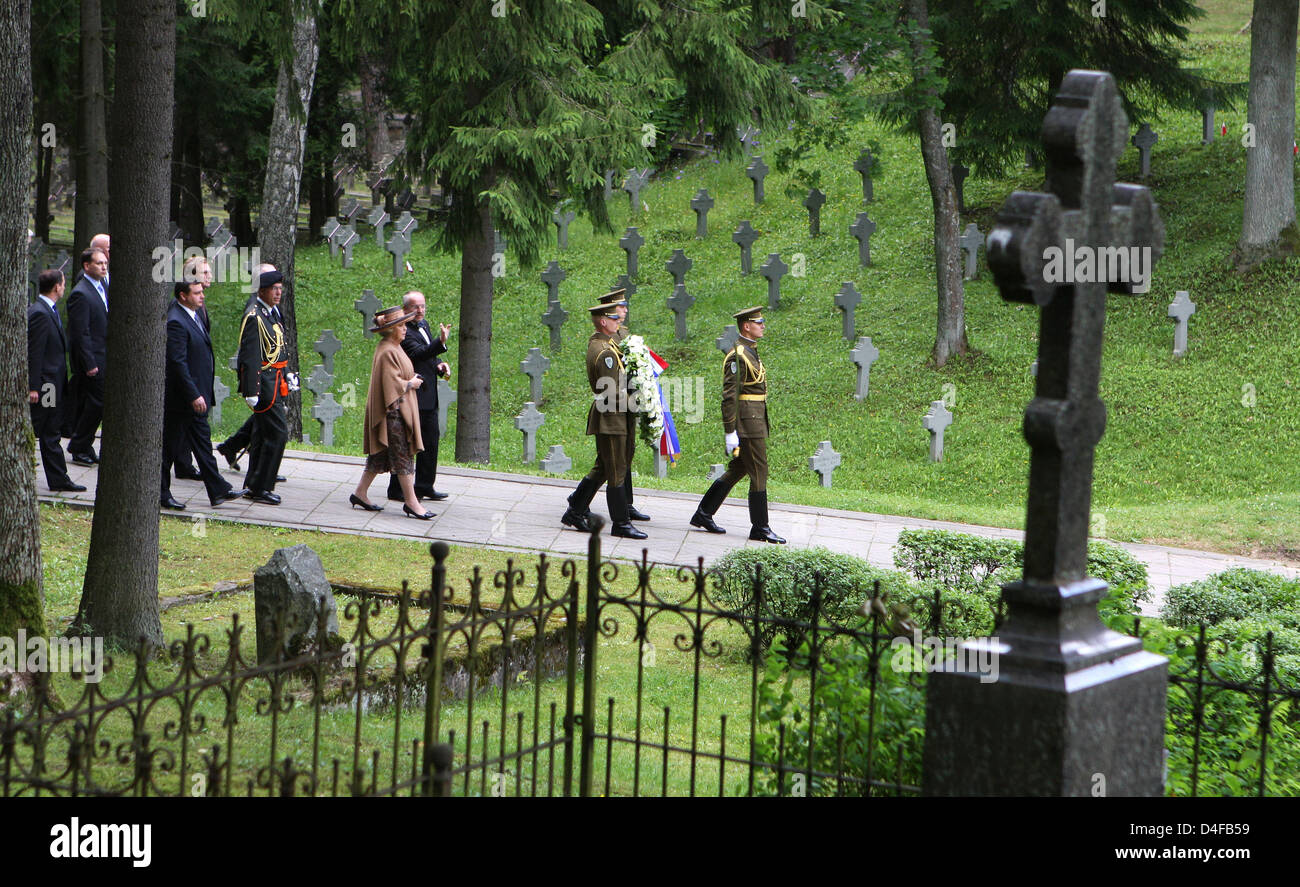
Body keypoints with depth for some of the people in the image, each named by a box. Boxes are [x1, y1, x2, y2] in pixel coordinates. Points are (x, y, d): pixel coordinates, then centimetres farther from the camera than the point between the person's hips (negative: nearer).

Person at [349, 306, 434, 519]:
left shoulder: (394, 348, 14)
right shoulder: (387, 352, -18)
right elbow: (392, 384, -21)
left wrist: (411, 380, 10)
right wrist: (411, 384, -8)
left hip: (399, 410, 10)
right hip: (393, 411, -10)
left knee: (380, 455, 14)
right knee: (403, 454, -6)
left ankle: (360, 493, 20)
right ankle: (411, 502, -2)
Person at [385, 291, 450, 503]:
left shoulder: (424, 326, 14)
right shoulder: (404, 332, -15)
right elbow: (418, 353, -30)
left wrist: (439, 365, 3)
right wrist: (441, 342, -45)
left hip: (429, 397, 9)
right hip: (412, 397, -9)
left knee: (430, 441, 15)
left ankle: (425, 486, 25)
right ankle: (397, 490, 3)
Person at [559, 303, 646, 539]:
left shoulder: (595, 343, 12)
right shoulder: (605, 352, -20)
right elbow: (613, 393, -22)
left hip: (607, 415, 10)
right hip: (610, 418, -10)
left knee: (602, 469, 17)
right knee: (616, 473, -4)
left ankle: (576, 511, 22)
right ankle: (621, 524, 1)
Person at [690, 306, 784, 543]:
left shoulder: (750, 353, 17)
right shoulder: (737, 356, -16)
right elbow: (729, 396, -19)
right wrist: (730, 432, -21)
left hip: (755, 421, 10)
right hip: (748, 423, -10)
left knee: (737, 470, 15)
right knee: (759, 473, -5)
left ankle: (703, 514, 21)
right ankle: (760, 528, 0)